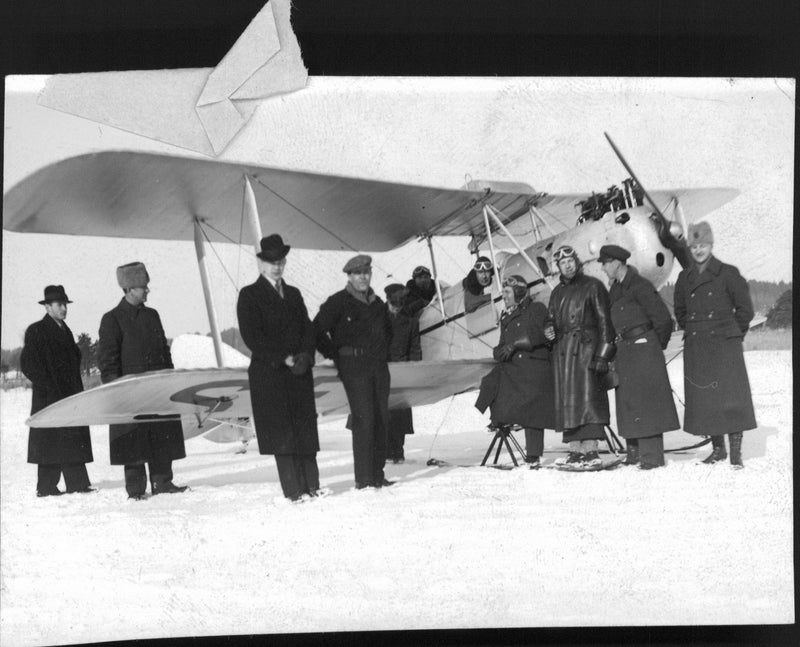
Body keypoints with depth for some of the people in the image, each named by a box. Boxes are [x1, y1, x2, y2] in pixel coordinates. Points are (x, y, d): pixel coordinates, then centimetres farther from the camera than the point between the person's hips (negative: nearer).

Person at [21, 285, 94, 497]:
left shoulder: (65, 331, 18)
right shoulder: (36, 331, -5)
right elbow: (28, 364, -9)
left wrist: (77, 390, 12)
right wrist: (49, 388, -14)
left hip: (70, 395, 7)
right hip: (48, 398, -7)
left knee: (74, 442, 3)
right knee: (50, 442, -4)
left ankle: (77, 483, 5)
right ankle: (46, 487, 1)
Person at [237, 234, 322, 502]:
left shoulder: (293, 294, 19)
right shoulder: (249, 295, 1)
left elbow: (308, 328, 13)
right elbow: (252, 336, -8)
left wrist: (305, 356, -6)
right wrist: (284, 359, -13)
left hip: (300, 370, 5)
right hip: (269, 373, -5)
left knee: (306, 430, 2)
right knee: (281, 433, -6)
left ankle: (311, 485, 6)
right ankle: (293, 490, -5)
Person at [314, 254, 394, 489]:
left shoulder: (377, 303, 16)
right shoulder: (338, 302, -5)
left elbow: (387, 329, 33)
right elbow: (317, 330, -8)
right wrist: (335, 355, -7)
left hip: (379, 365, 7)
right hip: (354, 366, -7)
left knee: (381, 418, 5)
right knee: (364, 418, -12)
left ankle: (377, 474, 13)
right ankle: (364, 478, -8)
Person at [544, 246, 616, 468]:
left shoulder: (592, 286, 1)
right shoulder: (557, 292, 19)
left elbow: (604, 321, -5)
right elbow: (550, 317, 28)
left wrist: (602, 354, -13)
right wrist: (548, 328, 2)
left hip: (586, 348, -6)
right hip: (562, 351, 6)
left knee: (588, 397, -13)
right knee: (567, 401, 3)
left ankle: (591, 451, -15)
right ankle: (575, 451, 6)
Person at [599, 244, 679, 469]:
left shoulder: (639, 286, -13)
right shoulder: (615, 289, 13)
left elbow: (663, 319, -13)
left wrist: (657, 345, -3)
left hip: (643, 347, -9)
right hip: (624, 349, 9)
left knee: (644, 400, -8)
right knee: (627, 402, 9)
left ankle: (652, 456, -5)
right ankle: (635, 454, 15)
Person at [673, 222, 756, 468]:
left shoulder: (728, 274, -3)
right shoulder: (685, 278, 10)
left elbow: (745, 309, 1)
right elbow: (679, 311, 23)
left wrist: (731, 334, 4)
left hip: (724, 346, -4)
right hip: (696, 349, 4)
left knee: (730, 395, -7)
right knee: (703, 398, 3)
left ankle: (736, 451, -4)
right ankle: (718, 448, 13)